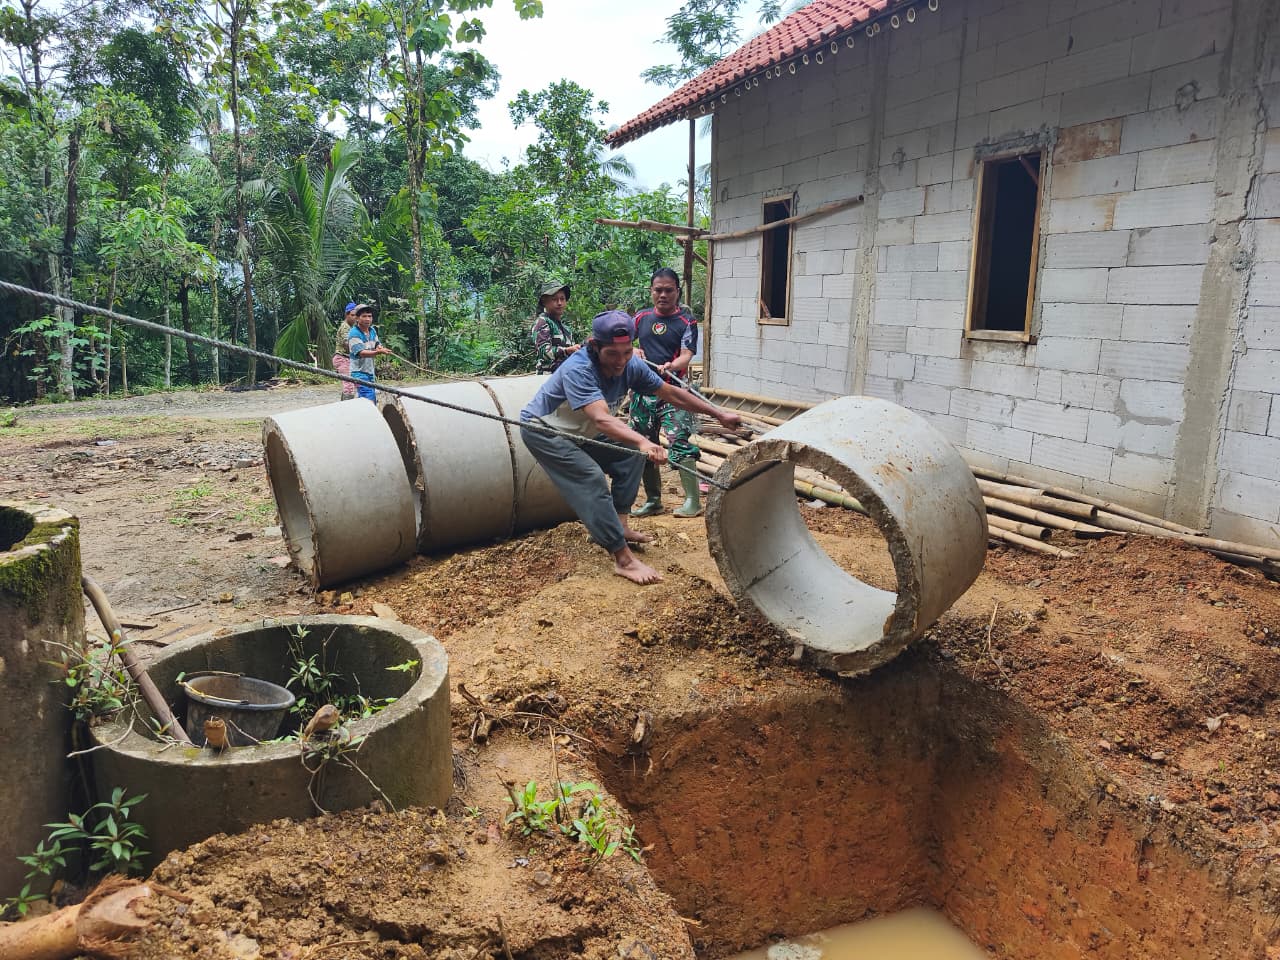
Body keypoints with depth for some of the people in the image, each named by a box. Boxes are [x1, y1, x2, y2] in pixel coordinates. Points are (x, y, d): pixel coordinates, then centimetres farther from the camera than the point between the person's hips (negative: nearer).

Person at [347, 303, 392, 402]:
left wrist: (379, 347, -12)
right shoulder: (354, 334, -15)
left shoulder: (372, 331, 9)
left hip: (370, 372, 8)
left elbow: (378, 345, 14)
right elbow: (361, 353, -26)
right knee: (368, 398, -20)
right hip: (359, 372, -8)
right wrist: (378, 352, -41)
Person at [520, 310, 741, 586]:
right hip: (542, 429, -8)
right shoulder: (578, 369, -36)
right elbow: (601, 419, -51)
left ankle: (619, 525, 12)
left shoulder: (631, 365, -15)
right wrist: (643, 442, -66)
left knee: (631, 455, 5)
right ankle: (624, 559, -23)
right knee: (591, 479, -23)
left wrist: (719, 414, -6)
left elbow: (670, 393, -6)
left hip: (578, 431, 8)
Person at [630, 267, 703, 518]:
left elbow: (686, 355, -15)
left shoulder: (686, 321, -4)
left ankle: (692, 500, -4)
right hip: (643, 390, 5)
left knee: (679, 442, -14)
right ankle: (653, 500, 23)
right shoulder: (642, 317, 8)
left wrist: (670, 367, -35)